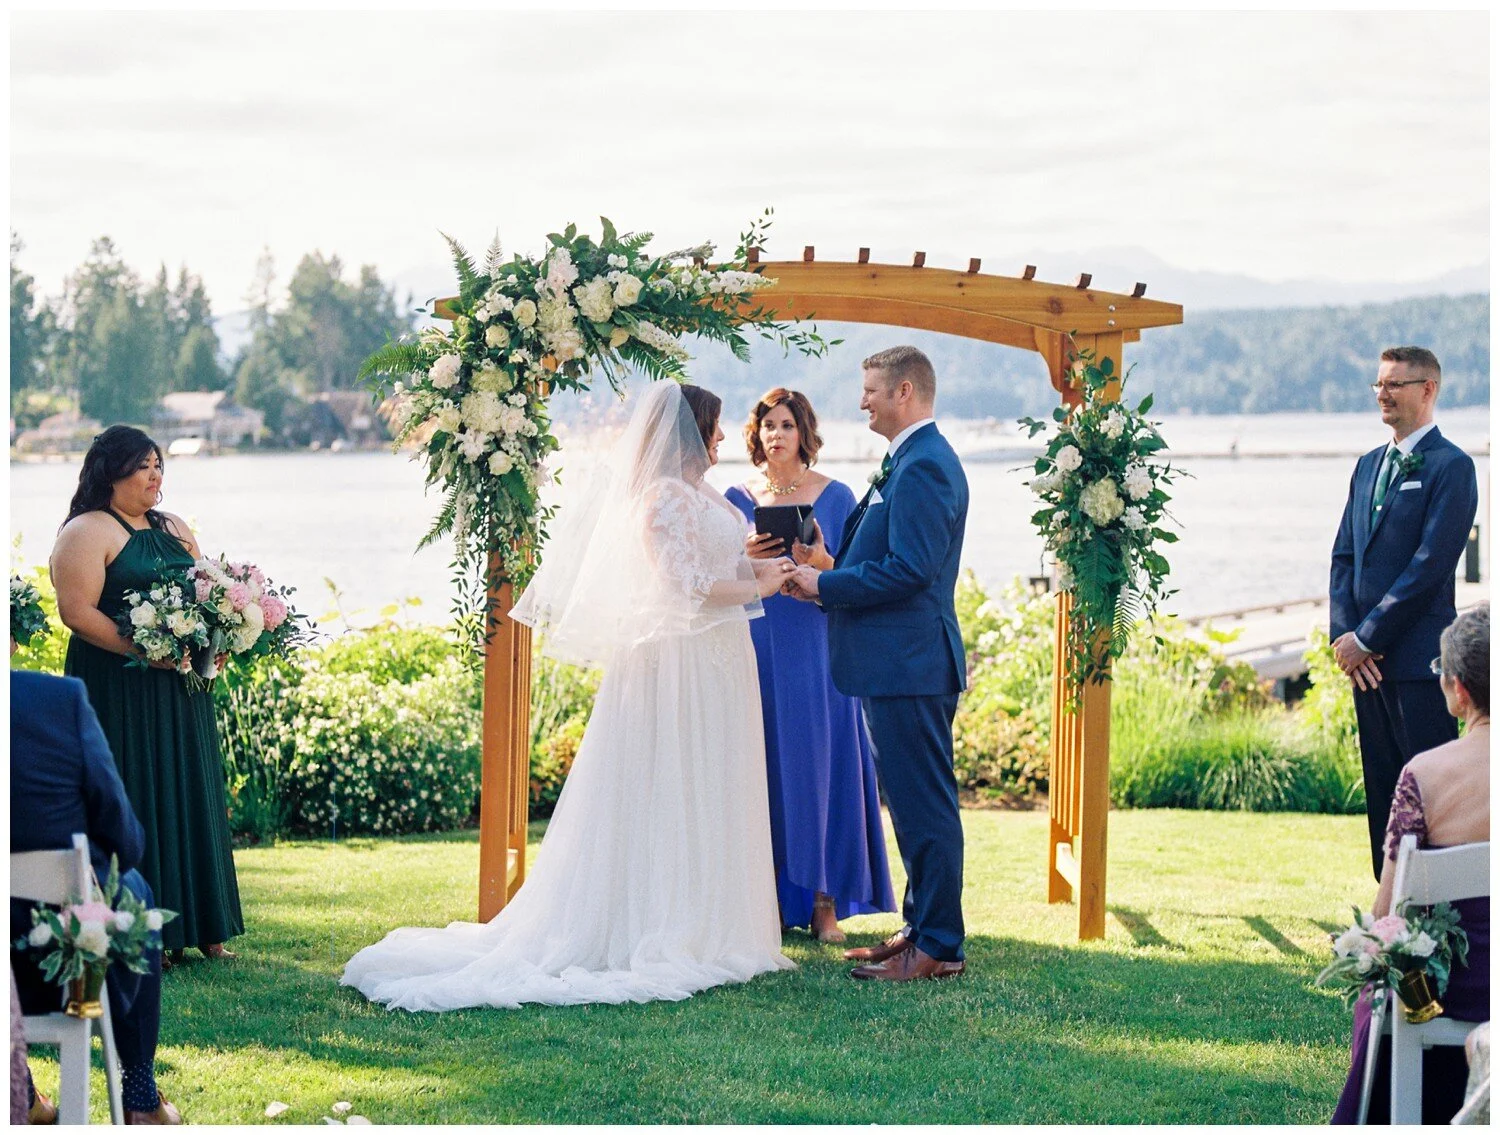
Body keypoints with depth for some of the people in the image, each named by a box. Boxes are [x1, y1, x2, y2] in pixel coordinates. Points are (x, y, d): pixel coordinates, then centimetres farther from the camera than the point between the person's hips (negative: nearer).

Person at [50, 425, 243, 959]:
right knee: (131, 804, -6)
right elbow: (76, 611, -15)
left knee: (190, 799, 7)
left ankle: (201, 929, 12)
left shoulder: (174, 529, 17)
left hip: (181, 692, 7)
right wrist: (145, 651, -21)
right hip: (117, 692, -7)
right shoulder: (87, 533, -6)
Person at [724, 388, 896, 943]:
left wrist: (819, 560, -17)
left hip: (818, 652, -1)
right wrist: (746, 559, -11)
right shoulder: (739, 499, 8)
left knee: (821, 766, -1)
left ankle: (824, 902, 3)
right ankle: (768, 896, 6)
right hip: (757, 650, 1)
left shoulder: (835, 496, 4)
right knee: (766, 767, 0)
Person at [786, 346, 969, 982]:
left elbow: (909, 570, -23)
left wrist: (826, 584, -14)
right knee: (915, 803, 15)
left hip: (910, 666, -11)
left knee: (924, 806, -6)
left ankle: (938, 947, -1)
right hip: (900, 664, 11)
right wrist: (826, 582, 8)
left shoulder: (923, 466, -16)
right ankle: (922, 930, 23)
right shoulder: (912, 461, 18)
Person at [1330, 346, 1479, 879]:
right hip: (1366, 657, 7)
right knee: (1383, 792, 11)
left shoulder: (1451, 466, -7)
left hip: (1417, 659, -7)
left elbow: (1430, 565, -14)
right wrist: (1344, 635, -1)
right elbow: (1344, 556, 14)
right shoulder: (1368, 465, 17)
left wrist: (1366, 638, -13)